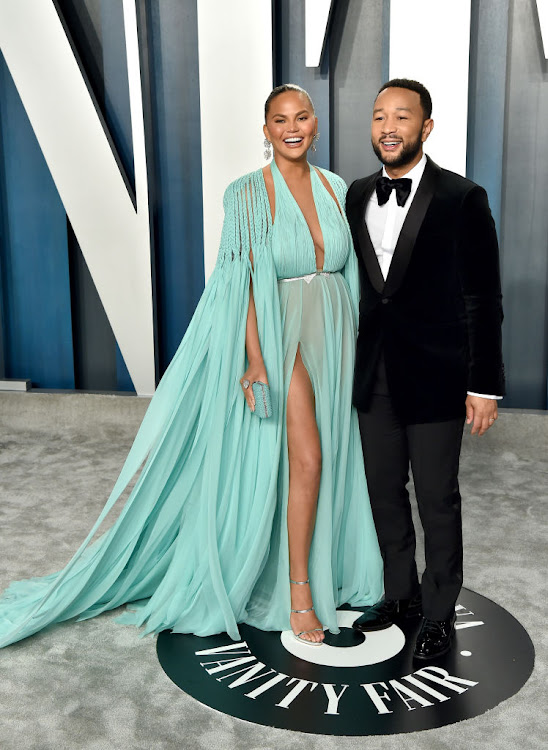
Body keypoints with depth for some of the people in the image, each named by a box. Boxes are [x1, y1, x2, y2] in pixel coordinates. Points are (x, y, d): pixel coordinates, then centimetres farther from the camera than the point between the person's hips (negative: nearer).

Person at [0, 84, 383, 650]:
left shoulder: (336, 188, 8)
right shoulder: (249, 193, -7)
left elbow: (349, 270, 13)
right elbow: (246, 282, -11)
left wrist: (355, 342, 11)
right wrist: (255, 361, -18)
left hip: (335, 334, 5)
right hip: (284, 337, -5)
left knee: (332, 455, 11)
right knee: (306, 459, -9)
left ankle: (327, 560, 32)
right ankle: (299, 595, 6)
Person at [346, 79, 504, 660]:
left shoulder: (461, 199, -9)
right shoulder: (357, 196, 7)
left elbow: (483, 299, -8)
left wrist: (484, 385, -11)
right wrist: (349, 364, 11)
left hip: (434, 377, -5)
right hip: (374, 375, 5)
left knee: (437, 501, 8)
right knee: (384, 494, 17)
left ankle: (439, 613, 28)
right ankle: (400, 594, 37)